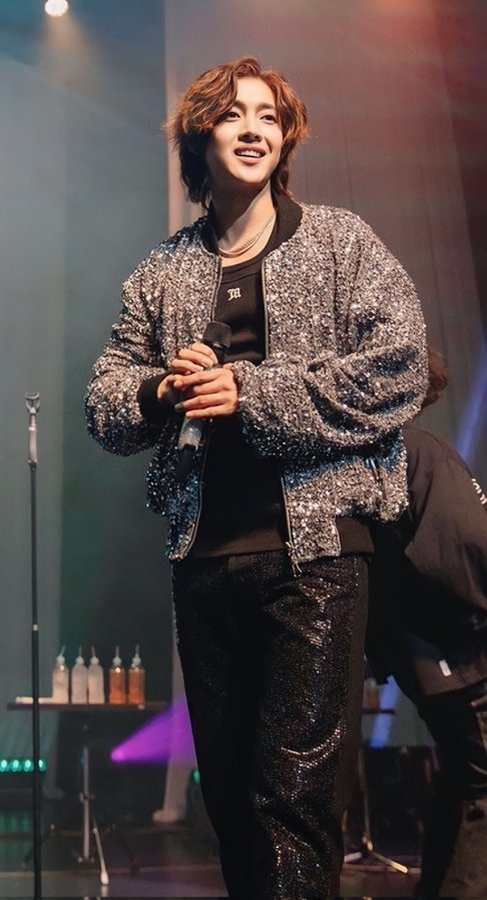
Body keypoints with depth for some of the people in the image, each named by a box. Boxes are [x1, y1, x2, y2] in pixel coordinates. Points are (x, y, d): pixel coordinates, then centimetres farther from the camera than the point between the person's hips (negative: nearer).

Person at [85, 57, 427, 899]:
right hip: (204, 553, 4)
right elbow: (104, 401, 15)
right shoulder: (162, 271, 14)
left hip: (315, 544, -4)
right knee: (228, 790, 15)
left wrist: (251, 393, -12)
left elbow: (398, 367, -8)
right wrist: (160, 390, -8)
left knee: (298, 796, -6)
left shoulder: (341, 240, 5)